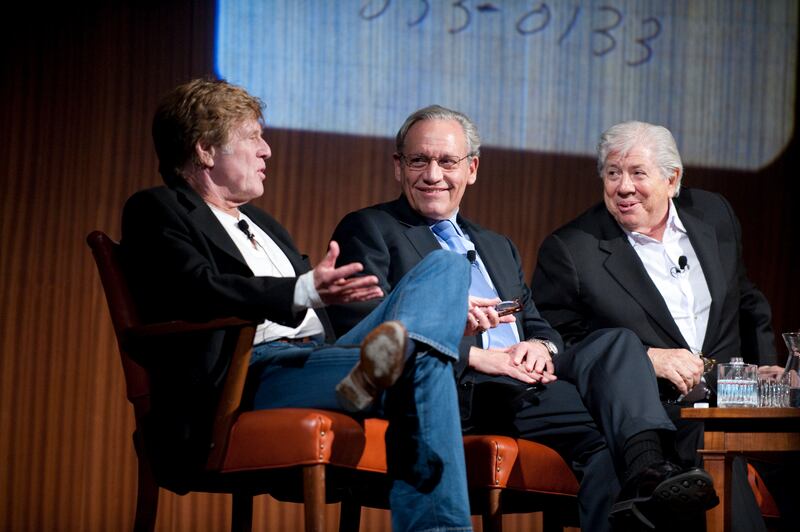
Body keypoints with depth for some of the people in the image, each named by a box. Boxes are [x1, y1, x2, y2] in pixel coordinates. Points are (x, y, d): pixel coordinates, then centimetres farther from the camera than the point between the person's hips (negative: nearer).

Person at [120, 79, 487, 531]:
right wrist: (303, 292, -29)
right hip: (254, 371, -9)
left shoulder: (261, 223, 34)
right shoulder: (157, 210, 7)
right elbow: (200, 291, -13)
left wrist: (446, 308, 15)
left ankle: (382, 368, -37)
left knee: (447, 266, -12)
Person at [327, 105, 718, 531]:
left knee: (616, 342, -26)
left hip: (524, 380, 6)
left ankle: (645, 468, -47)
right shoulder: (368, 231, 11)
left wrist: (540, 346, -3)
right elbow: (368, 327, -5)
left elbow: (539, 325, 25)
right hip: (457, 391, -6)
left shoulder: (498, 247, 33)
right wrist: (474, 355, -14)